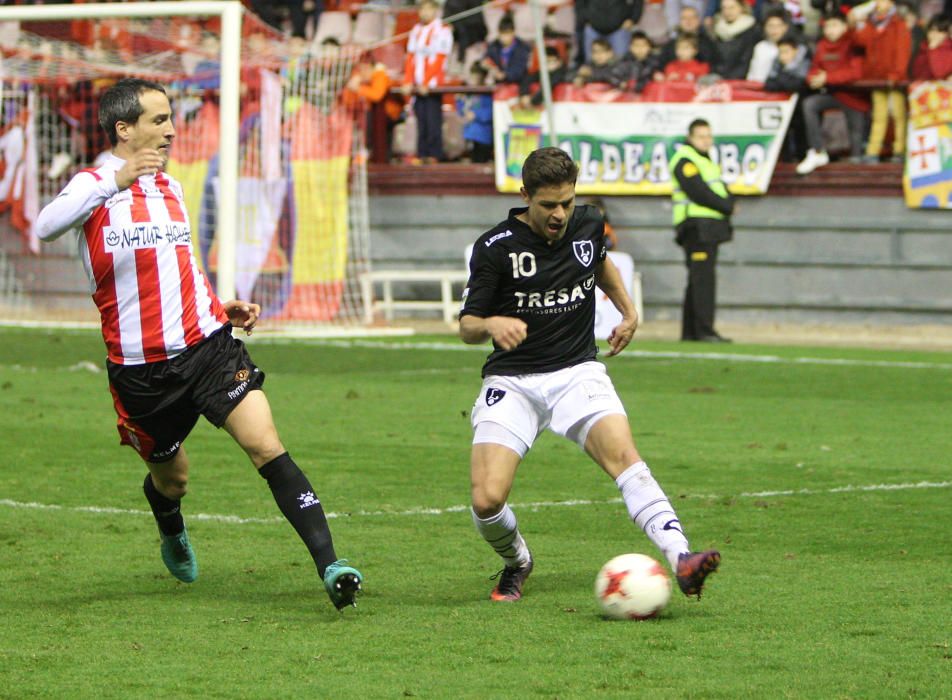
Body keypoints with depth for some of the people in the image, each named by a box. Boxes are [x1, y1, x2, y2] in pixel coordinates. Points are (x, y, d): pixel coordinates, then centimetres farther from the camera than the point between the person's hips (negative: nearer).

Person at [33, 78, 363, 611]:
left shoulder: (170, 187, 16)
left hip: (207, 344, 3)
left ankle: (329, 565, -23)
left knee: (266, 445, -16)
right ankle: (173, 536, 52)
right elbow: (47, 227, -27)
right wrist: (117, 179, -38)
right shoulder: (94, 186, -4)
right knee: (171, 477, 15)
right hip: (141, 364, -3)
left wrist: (222, 307, 15)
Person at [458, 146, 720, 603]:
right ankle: (516, 563, 17)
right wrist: (492, 325, -26)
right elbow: (466, 326, -5)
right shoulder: (496, 247, -9)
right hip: (512, 382, -2)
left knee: (622, 452, -28)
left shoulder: (588, 226, 3)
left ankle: (681, 559, -40)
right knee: (487, 500, -17)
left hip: (578, 372, 2)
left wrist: (628, 310, 24)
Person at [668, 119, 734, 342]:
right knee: (704, 279, -14)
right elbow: (698, 192, -18)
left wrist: (728, 203, -3)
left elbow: (722, 190, 19)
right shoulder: (685, 161, -9)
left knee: (699, 279, 10)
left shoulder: (706, 160, 22)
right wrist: (726, 207, -12)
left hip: (711, 227, 10)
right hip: (696, 227, -10)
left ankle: (690, 331, 13)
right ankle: (704, 330, -18)